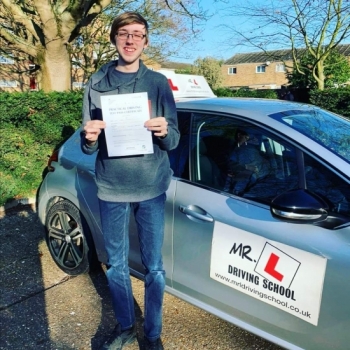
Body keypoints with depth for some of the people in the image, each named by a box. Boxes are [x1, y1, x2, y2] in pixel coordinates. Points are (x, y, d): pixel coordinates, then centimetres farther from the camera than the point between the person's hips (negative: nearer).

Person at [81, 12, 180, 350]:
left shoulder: (158, 83, 0)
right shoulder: (96, 83, 3)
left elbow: (174, 141, -1)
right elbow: (88, 147, 2)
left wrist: (164, 132, -23)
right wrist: (89, 137, -20)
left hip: (151, 187, -1)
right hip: (111, 188, 1)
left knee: (154, 267, 8)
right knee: (116, 265, 14)